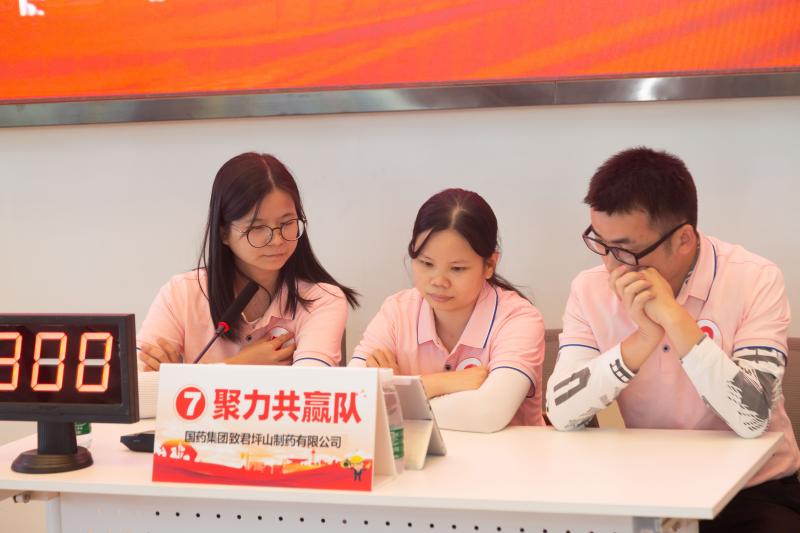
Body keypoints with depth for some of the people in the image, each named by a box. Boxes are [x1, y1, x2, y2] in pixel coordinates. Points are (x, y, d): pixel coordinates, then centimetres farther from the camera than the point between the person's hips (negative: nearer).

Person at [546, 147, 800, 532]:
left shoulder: (754, 281, -13)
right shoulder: (591, 290, -5)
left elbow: (752, 417, -24)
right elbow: (561, 413, -16)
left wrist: (674, 317, -28)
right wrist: (644, 338, -26)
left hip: (753, 494, -2)